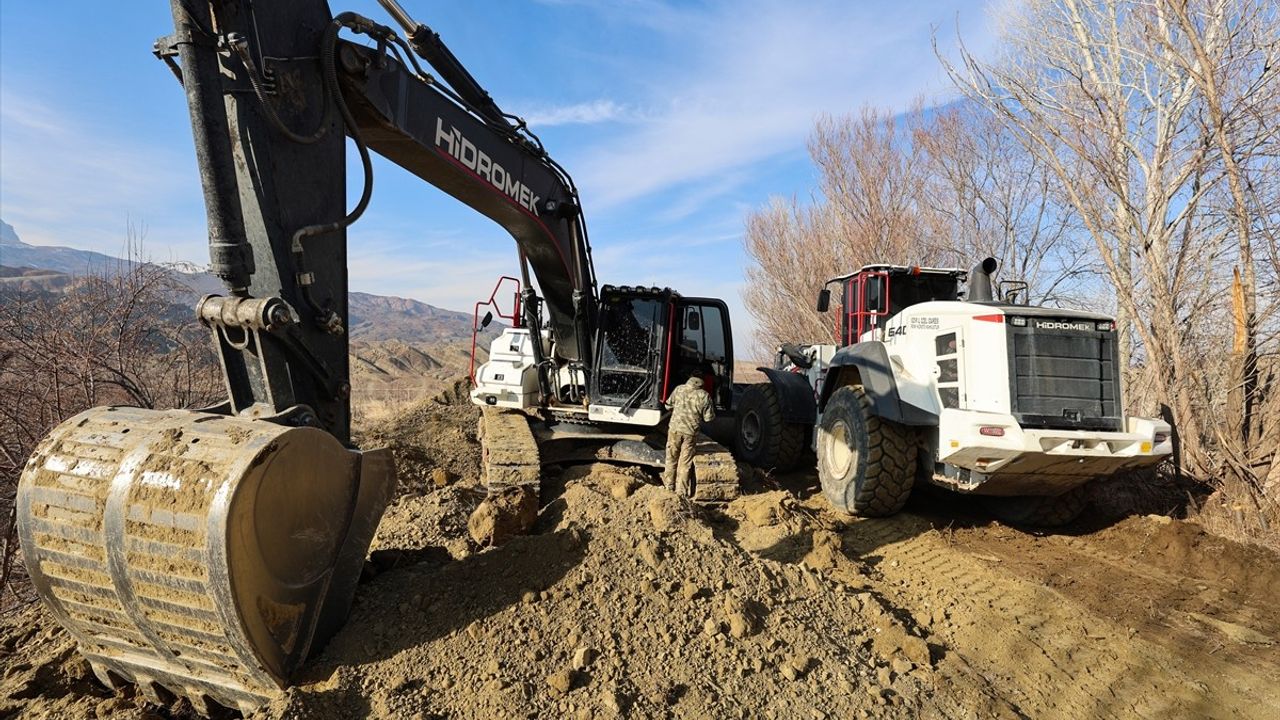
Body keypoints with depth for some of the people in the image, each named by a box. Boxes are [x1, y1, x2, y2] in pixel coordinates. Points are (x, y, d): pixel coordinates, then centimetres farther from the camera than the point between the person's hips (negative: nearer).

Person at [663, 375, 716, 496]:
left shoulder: (679, 389, -2)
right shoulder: (704, 396, -7)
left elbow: (668, 406, 10)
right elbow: (709, 418, -3)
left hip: (675, 428, 1)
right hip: (691, 431, -1)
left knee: (672, 457, 17)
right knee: (685, 461, 8)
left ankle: (670, 485, 28)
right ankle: (682, 490, 14)